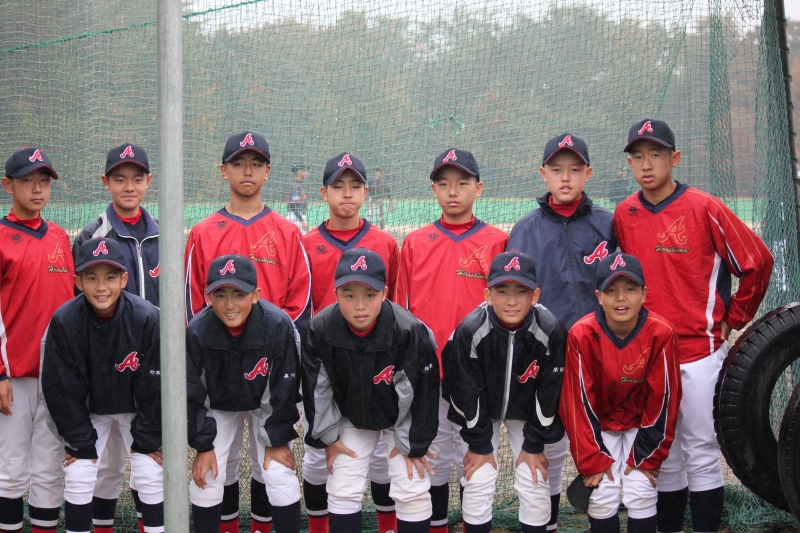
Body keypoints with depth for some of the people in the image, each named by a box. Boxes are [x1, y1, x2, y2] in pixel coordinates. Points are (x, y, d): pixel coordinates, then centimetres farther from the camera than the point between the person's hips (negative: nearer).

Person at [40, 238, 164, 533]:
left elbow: (154, 387, -17)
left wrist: (146, 440, -13)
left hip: (137, 409, 0)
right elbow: (62, 389, -15)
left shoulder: (148, 318, -27)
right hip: (87, 410, 1)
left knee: (151, 475, -6)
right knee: (78, 476, -6)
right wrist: (80, 442, -13)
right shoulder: (64, 321, -25)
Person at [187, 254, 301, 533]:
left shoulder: (279, 325, -32)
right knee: (206, 478, -6)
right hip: (219, 406, 1)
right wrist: (203, 444, -12)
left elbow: (285, 389, -19)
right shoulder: (197, 332, -28)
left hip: (266, 404, -1)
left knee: (280, 476, -9)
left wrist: (278, 440, -12)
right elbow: (193, 394, -15)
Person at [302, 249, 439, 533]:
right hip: (350, 419, 2)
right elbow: (316, 390, -11)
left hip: (402, 418, -2)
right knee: (342, 490, 2)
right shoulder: (319, 330, -25)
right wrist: (328, 437, -4)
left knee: (413, 491, -5)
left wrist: (413, 443, -13)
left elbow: (421, 393, -22)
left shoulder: (410, 331, -34)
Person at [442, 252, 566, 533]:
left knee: (535, 483, -3)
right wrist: (479, 444, -9)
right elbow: (467, 392, -17)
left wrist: (534, 445, -8)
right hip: (481, 411, -1)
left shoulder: (550, 331, -26)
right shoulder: (470, 331, -28)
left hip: (526, 413, 1)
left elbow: (549, 392, -15)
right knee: (478, 481, -6)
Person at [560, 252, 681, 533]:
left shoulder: (661, 333, -20)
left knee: (641, 494, -11)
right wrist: (593, 460, -16)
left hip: (642, 423, 0)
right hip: (599, 424, 0)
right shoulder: (582, 335, -22)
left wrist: (647, 456, -11)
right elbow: (579, 401, -17)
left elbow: (663, 398, -13)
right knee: (603, 495, -12)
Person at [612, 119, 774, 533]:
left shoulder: (704, 209, -9)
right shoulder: (624, 216, 5)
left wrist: (732, 320, 0)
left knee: (700, 455, 0)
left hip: (698, 352, -4)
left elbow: (757, 262, -3)